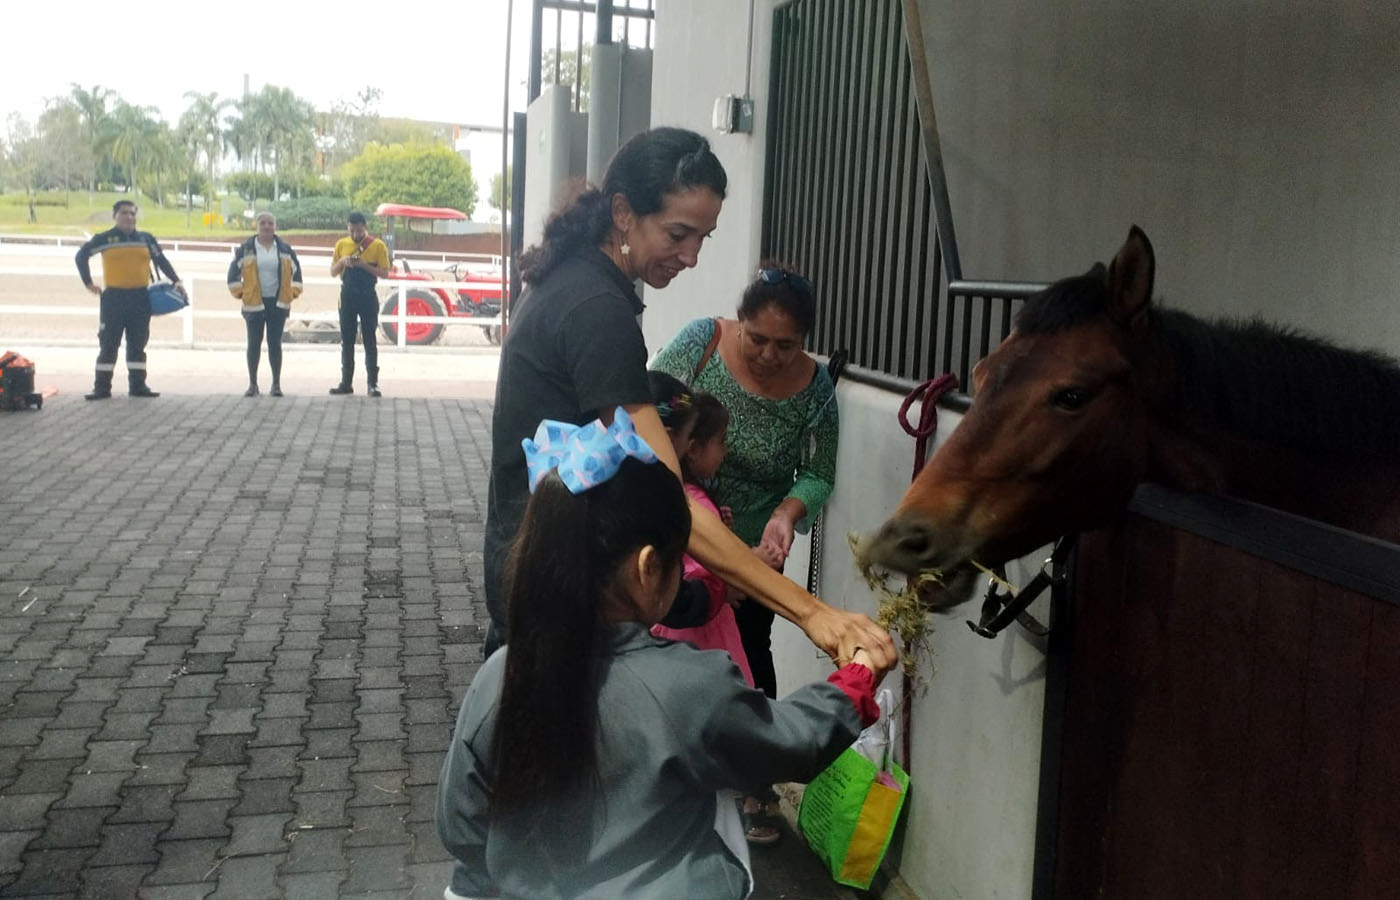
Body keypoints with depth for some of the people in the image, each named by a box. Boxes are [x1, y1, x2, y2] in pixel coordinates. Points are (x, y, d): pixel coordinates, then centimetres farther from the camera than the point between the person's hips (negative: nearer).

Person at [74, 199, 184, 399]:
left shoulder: (146, 239, 8)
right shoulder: (104, 239, 1)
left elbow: (161, 260, 13)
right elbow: (81, 256, 7)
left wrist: (176, 281, 1)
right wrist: (88, 282, 2)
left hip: (140, 298, 3)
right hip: (113, 297, -2)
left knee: (137, 344, 7)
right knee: (108, 343, 0)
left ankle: (138, 385, 15)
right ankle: (102, 387, 4)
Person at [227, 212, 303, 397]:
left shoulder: (285, 249, 6)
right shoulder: (246, 248, 1)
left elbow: (296, 270, 14)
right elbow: (234, 271, 5)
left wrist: (293, 292, 6)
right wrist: (240, 293, 0)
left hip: (278, 303, 1)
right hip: (254, 303, -1)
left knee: (275, 343, 2)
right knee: (254, 344, 2)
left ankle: (276, 384, 9)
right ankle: (252, 384, 11)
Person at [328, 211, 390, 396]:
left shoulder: (378, 245, -3)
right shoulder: (341, 244, 7)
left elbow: (384, 273, -6)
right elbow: (333, 272, 9)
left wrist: (364, 264, -18)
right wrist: (342, 261, -11)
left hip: (367, 296, -3)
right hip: (347, 296, 3)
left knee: (369, 340, -2)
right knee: (346, 341, 6)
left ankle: (372, 383, 1)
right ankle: (346, 383, 11)